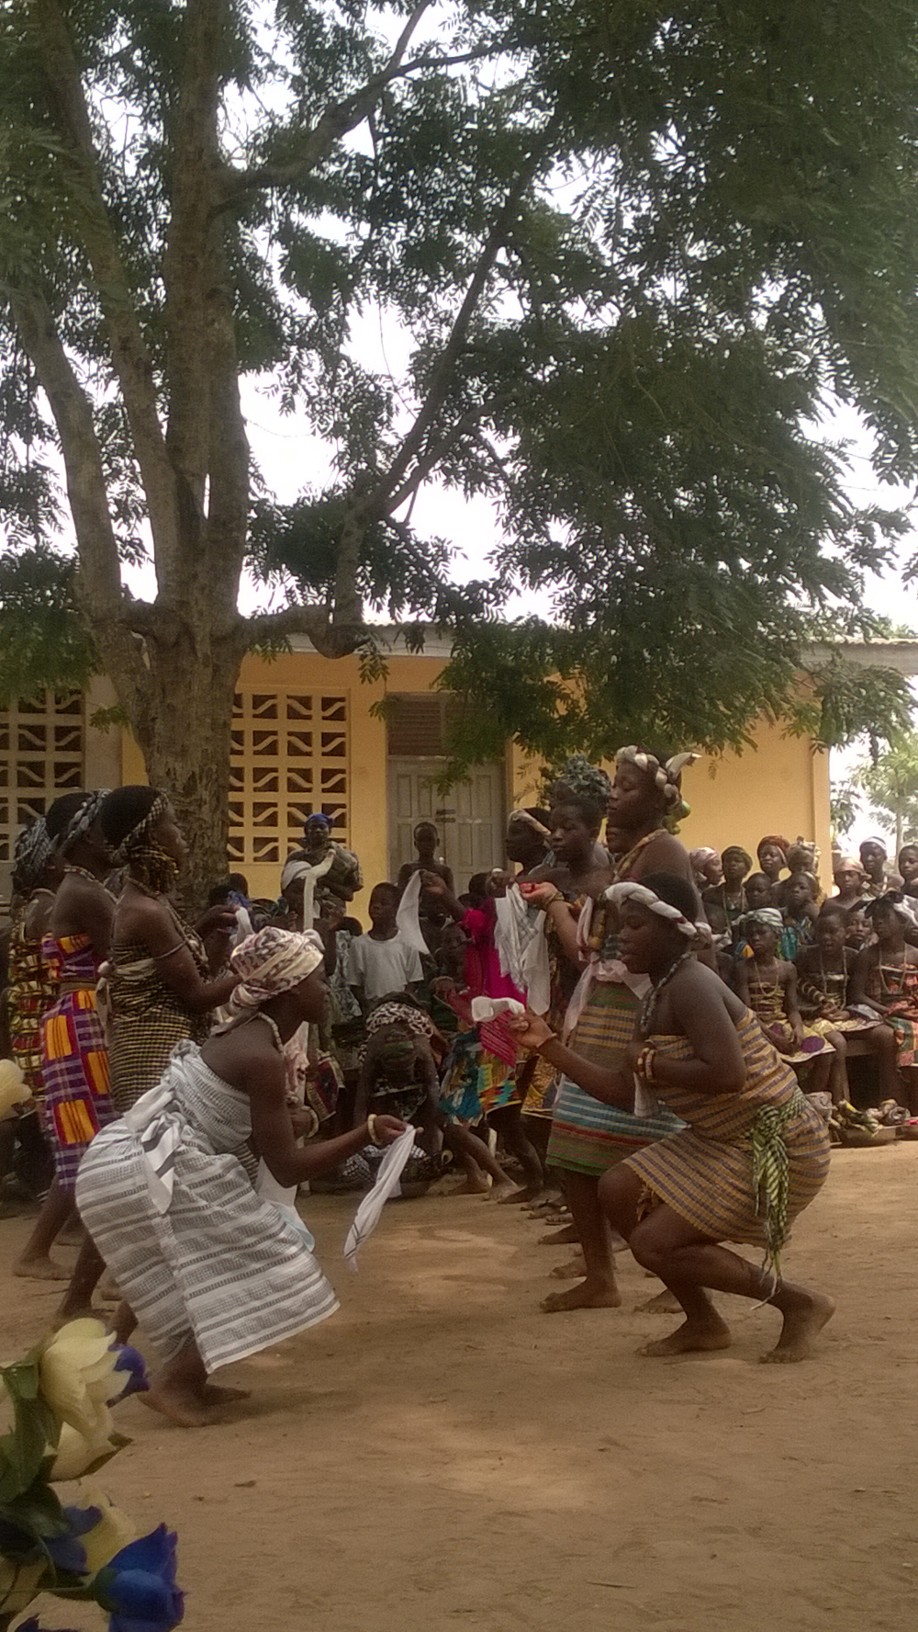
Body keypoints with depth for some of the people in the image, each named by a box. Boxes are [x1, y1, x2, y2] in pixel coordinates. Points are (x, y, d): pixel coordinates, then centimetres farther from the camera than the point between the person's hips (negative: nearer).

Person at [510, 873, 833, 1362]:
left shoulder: (691, 985, -20)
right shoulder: (655, 1000, 10)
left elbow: (727, 1074, -34)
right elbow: (623, 1091, 11)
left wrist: (649, 1063, -19)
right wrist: (547, 1043, 8)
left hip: (776, 1143, -10)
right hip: (721, 1139, 10)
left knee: (655, 1243, -10)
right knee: (618, 1191, 7)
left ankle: (800, 1303, 3)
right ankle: (703, 1322, 18)